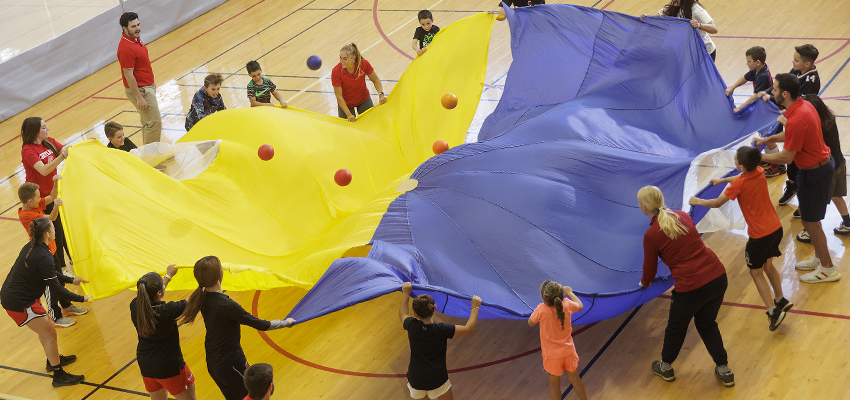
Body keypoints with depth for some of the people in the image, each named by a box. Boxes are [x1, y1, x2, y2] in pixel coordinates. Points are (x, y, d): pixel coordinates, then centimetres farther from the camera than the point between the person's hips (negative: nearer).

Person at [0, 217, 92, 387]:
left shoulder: (31, 247, 5)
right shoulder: (43, 256, -25)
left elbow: (48, 273, 21)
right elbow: (56, 290, -24)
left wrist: (71, 280, 20)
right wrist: (82, 299, -15)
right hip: (20, 303, -10)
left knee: (45, 327, 25)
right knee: (49, 333, 1)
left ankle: (53, 360, 45)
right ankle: (59, 376, 10)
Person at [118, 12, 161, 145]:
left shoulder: (136, 39, 5)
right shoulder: (126, 49, -25)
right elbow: (128, 75, -24)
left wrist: (151, 82, 23)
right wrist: (139, 98, -24)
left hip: (147, 87, 10)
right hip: (139, 91, -10)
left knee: (147, 122, 18)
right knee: (155, 122, -7)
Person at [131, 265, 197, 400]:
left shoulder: (135, 307, -13)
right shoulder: (167, 311, -30)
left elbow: (152, 293, 9)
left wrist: (169, 275, 20)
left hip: (146, 367, 6)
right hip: (170, 367, -6)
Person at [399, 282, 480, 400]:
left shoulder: (412, 326, -13)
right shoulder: (442, 330, -20)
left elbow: (402, 314, 12)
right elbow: (468, 329, -11)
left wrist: (406, 294, 21)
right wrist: (475, 307, -2)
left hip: (415, 380, 2)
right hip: (437, 380, -2)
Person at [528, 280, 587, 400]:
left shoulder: (541, 310, -29)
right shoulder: (567, 305, -18)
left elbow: (530, 323, -9)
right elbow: (580, 306, 7)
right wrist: (569, 292, 21)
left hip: (552, 355, -4)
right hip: (568, 351, 4)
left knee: (554, 384, 15)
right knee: (574, 379, 24)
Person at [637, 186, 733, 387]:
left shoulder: (651, 235, -9)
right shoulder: (684, 216, 6)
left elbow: (650, 269, 4)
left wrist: (644, 282, 27)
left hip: (691, 288, -5)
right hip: (719, 277, 5)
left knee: (676, 327, 22)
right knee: (707, 324, 29)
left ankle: (665, 367, 44)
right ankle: (724, 370, 33)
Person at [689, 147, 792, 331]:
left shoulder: (738, 184, -20)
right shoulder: (760, 172, -1)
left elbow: (716, 203, -7)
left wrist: (698, 201, 8)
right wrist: (722, 180, 32)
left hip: (759, 235, -7)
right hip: (776, 228, 7)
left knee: (756, 273, 8)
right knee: (768, 265, 26)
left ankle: (773, 312, 0)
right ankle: (780, 300, 33)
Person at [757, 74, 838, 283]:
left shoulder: (796, 120, -32)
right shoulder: (804, 105, -1)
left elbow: (786, 157, -24)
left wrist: (759, 157, -11)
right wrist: (767, 139, 14)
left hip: (814, 173, -10)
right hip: (823, 163, 10)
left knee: (810, 221, 5)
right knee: (810, 217, 23)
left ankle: (827, 269, 19)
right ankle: (819, 258, 38)